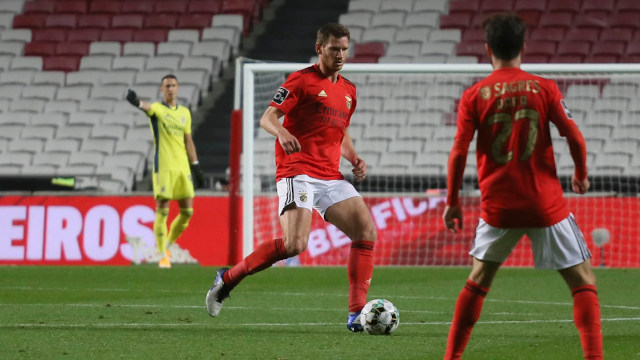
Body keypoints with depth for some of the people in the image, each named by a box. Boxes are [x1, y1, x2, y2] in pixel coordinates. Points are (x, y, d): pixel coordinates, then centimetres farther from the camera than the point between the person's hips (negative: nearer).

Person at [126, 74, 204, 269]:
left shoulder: (185, 112, 15)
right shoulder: (157, 109, -1)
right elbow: (147, 107, -26)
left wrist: (196, 167, 14)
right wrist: (137, 102, -50)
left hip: (183, 167, 5)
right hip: (163, 168, -5)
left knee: (187, 211, 3)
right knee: (162, 210, -7)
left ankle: (167, 245, 23)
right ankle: (163, 255, -2)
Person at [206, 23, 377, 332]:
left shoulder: (348, 90, 20)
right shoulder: (302, 80, -1)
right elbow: (267, 117, -7)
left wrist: (355, 159, 12)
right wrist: (282, 133, -29)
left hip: (331, 177, 7)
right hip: (298, 172, -7)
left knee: (366, 231, -8)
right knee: (295, 244, -23)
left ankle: (357, 315, -6)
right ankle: (228, 278, -4)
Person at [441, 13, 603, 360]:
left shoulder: (474, 95, 0)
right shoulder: (543, 88, -3)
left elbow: (458, 152, -4)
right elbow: (575, 138, -4)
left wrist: (452, 201, 7)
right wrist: (581, 174, 15)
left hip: (498, 207, 2)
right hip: (546, 204, -2)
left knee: (477, 281, 19)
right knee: (583, 280, 4)